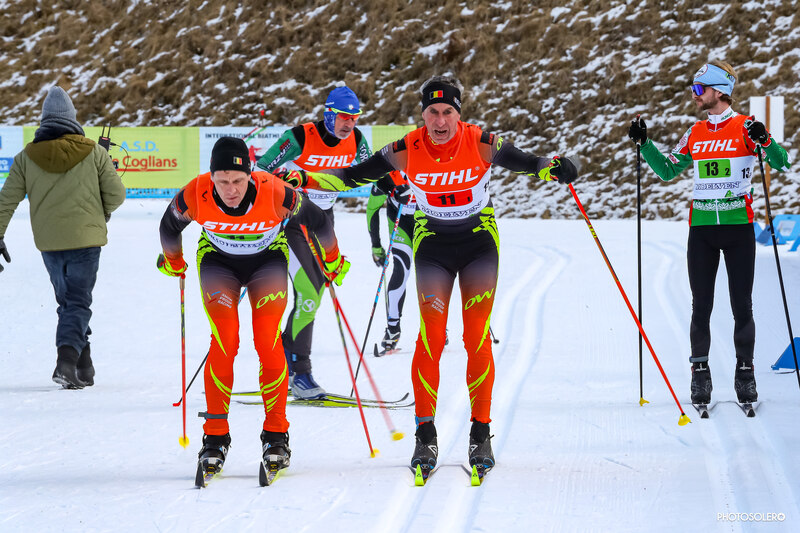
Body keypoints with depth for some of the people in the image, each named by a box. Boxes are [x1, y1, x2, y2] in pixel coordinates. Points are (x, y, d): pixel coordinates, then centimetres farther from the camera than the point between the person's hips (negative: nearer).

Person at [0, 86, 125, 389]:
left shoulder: (27, 158, 0)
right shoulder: (93, 153, -4)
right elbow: (116, 194, 0)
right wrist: (101, 214, 20)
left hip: (48, 242, 2)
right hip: (85, 239, -2)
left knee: (67, 301, 17)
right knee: (78, 303, 0)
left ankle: (84, 368, 18)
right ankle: (67, 359, -22)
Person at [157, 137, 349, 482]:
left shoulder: (274, 194, -33)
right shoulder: (195, 196, -29)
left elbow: (317, 221, -13)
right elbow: (169, 227, -5)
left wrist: (333, 262, 2)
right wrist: (172, 263, 12)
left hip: (268, 260, -1)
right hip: (218, 261, 1)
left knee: (268, 343, -13)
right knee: (223, 343, -15)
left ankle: (276, 436, -2)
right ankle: (215, 438, -5)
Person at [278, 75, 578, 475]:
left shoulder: (482, 144, -18)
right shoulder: (406, 151, -15)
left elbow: (525, 162, -6)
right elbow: (353, 176, -7)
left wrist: (552, 169, -28)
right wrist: (304, 179, -18)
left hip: (479, 241, 0)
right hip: (432, 243, 0)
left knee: (477, 338, -5)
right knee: (430, 336, -9)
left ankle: (480, 434, 3)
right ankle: (425, 435, -2)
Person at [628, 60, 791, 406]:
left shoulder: (746, 129, -2)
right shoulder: (694, 134, 11)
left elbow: (781, 163, -9)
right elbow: (668, 171, 19)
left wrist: (764, 141, -28)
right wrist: (643, 144, 7)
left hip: (738, 225, -3)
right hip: (701, 228, 4)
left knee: (741, 305, 0)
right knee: (701, 305, 3)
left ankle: (745, 371, 7)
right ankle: (700, 372, 8)